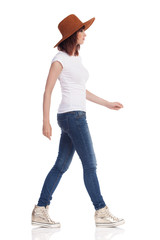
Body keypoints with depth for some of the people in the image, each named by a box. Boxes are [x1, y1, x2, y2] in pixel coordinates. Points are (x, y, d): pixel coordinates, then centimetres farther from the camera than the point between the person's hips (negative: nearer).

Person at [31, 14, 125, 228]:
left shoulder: (76, 58, 16)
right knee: (90, 164, -4)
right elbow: (48, 91, -11)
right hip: (72, 115, -9)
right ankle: (101, 212, 3)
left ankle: (40, 211, 12)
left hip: (76, 116, 9)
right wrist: (46, 121, -17)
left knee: (61, 166, 9)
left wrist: (107, 104, 22)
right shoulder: (60, 59, -9)